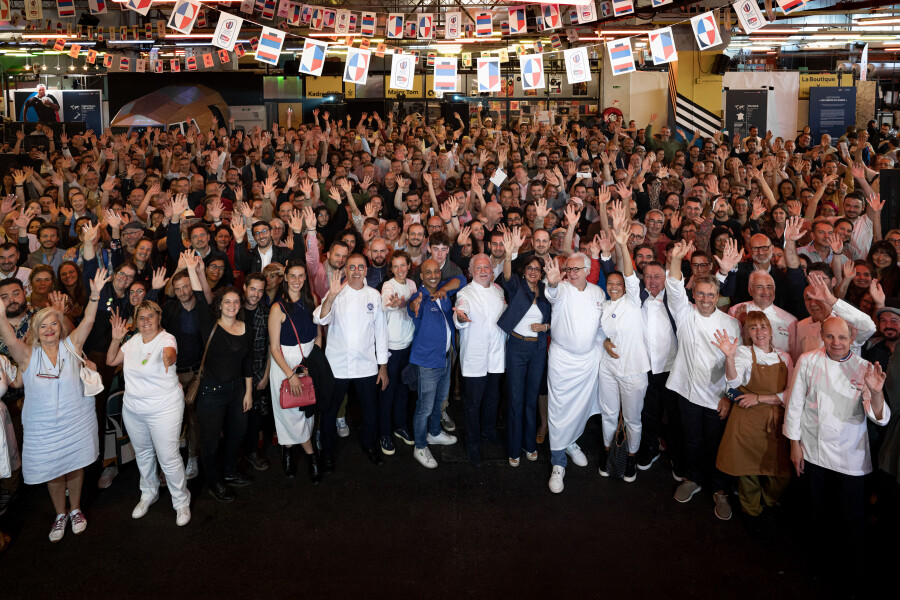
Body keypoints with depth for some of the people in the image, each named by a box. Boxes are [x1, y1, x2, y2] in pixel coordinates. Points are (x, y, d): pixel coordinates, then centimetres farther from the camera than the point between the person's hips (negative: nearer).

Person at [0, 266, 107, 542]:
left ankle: (75, 509, 37)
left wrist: (95, 295, -29)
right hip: (43, 426, 0)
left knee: (75, 466, 15)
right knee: (52, 471, 14)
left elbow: (87, 322, -15)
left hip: (76, 422, 0)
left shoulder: (71, 346, -4)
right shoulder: (28, 355, -7)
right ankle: (60, 514, 36)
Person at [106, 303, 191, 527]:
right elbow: (111, 361, 9)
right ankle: (149, 493, 44)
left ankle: (181, 502, 15)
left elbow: (170, 353, -39)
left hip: (163, 409, -7)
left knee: (168, 457, -4)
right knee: (142, 453, 22)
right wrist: (116, 339, -7)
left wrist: (168, 357, -63)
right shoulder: (133, 341, 4)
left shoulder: (166, 339, -17)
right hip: (132, 408, 7)